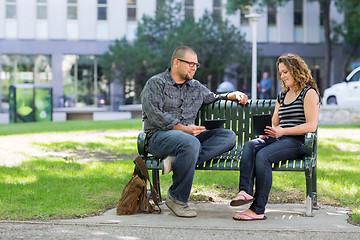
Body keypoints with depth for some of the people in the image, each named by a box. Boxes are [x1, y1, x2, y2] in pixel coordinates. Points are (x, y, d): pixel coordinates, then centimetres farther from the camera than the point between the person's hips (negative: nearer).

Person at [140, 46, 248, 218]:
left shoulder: (195, 87, 23)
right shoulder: (155, 83, 3)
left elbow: (213, 97, 38)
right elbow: (154, 115, -10)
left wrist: (234, 95, 16)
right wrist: (183, 128, -18)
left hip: (189, 135, 7)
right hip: (159, 136, -7)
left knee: (229, 136, -17)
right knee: (191, 143, -40)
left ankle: (177, 160, -31)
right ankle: (176, 199, -26)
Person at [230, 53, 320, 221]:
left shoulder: (309, 93, 2)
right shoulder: (282, 96, 26)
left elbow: (311, 126, -9)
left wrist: (282, 131, -16)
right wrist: (268, 131, 2)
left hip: (298, 141, -7)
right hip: (279, 140, 7)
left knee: (263, 155, -32)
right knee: (250, 146, -24)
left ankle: (258, 209, -35)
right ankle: (245, 191, -41)